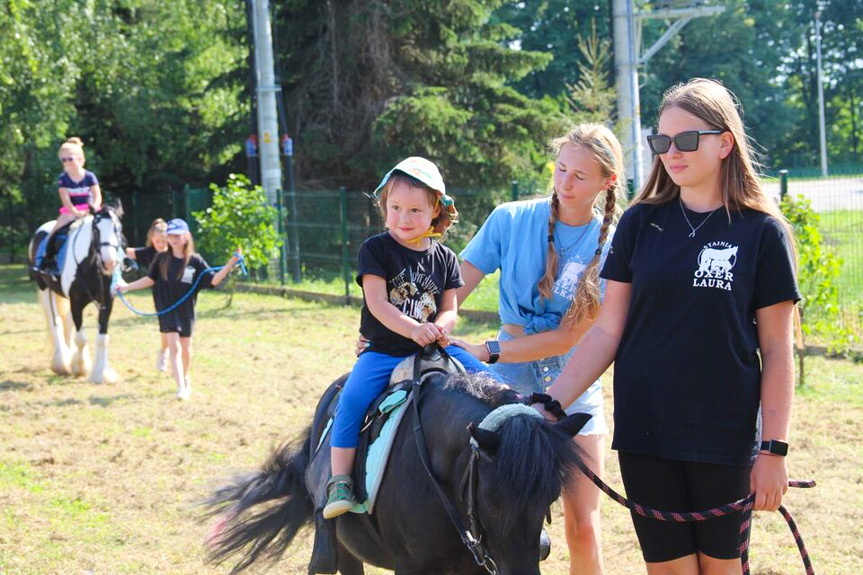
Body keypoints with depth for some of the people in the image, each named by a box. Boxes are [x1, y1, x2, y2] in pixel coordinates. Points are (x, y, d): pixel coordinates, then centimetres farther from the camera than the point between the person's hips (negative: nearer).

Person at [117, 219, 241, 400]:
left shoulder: (195, 261, -6)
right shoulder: (162, 259, -2)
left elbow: (213, 280, -8)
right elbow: (150, 279, 6)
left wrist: (229, 265, -20)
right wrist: (127, 287, 3)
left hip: (186, 309, 1)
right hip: (167, 309, -1)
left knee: (185, 346, 15)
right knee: (174, 347, -11)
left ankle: (185, 377, 41)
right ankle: (181, 387, -15)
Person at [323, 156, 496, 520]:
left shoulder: (444, 258, 9)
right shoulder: (375, 249, -1)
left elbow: (449, 309, 9)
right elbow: (377, 303, -11)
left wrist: (440, 328, -16)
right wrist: (414, 329, -27)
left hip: (432, 349, 3)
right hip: (383, 350, -3)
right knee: (352, 399, -29)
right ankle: (340, 482, -23)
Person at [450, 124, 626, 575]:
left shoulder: (610, 246, -6)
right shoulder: (509, 220, -3)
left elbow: (569, 337, -11)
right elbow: (452, 293, -2)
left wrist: (485, 351, -17)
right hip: (510, 384, 0)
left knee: (583, 528, 1)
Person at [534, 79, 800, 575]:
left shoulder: (762, 232, -3)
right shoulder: (641, 223, 3)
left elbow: (777, 351, -3)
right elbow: (608, 331, 3)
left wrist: (774, 450, -6)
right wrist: (552, 403, -6)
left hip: (725, 436, -2)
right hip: (645, 432, 2)